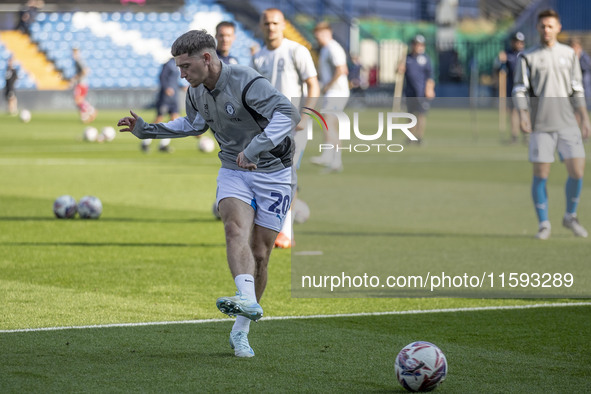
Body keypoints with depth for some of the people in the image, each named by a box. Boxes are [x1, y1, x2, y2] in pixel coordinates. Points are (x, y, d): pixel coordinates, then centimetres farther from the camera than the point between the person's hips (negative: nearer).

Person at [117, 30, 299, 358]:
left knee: (259, 254, -2)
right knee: (236, 228, -26)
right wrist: (146, 129, 15)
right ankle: (247, 300, -45)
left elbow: (287, 113, -33)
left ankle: (240, 331, 11)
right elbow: (194, 124, 24)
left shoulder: (245, 82, -23)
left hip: (272, 173, -5)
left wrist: (255, 148, -43)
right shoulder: (197, 91, 2)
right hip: (233, 171, 5)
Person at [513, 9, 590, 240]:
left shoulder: (569, 54, 12)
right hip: (541, 124, -2)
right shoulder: (527, 57, 4)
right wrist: (523, 115, -16)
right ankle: (544, 224, 7)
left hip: (567, 123, 2)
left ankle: (570, 217, 14)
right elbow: (519, 90, -1)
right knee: (540, 175, -4)